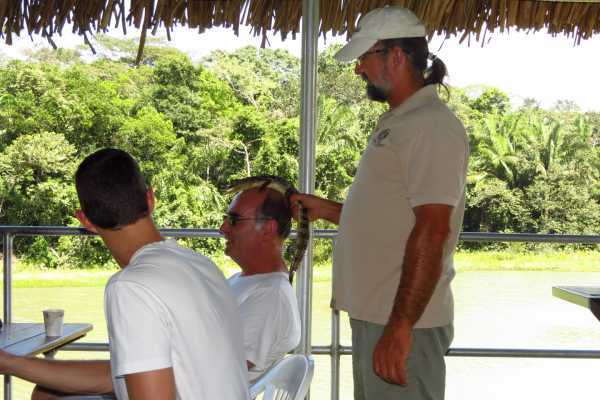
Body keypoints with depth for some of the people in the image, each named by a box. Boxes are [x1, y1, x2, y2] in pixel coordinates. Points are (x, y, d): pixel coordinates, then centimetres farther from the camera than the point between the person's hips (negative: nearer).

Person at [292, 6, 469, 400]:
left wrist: (399, 329, -25)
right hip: (373, 315, 10)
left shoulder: (432, 125, -15)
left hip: (403, 322, -10)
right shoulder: (397, 124, 16)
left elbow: (431, 230, -22)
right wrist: (326, 209, 17)